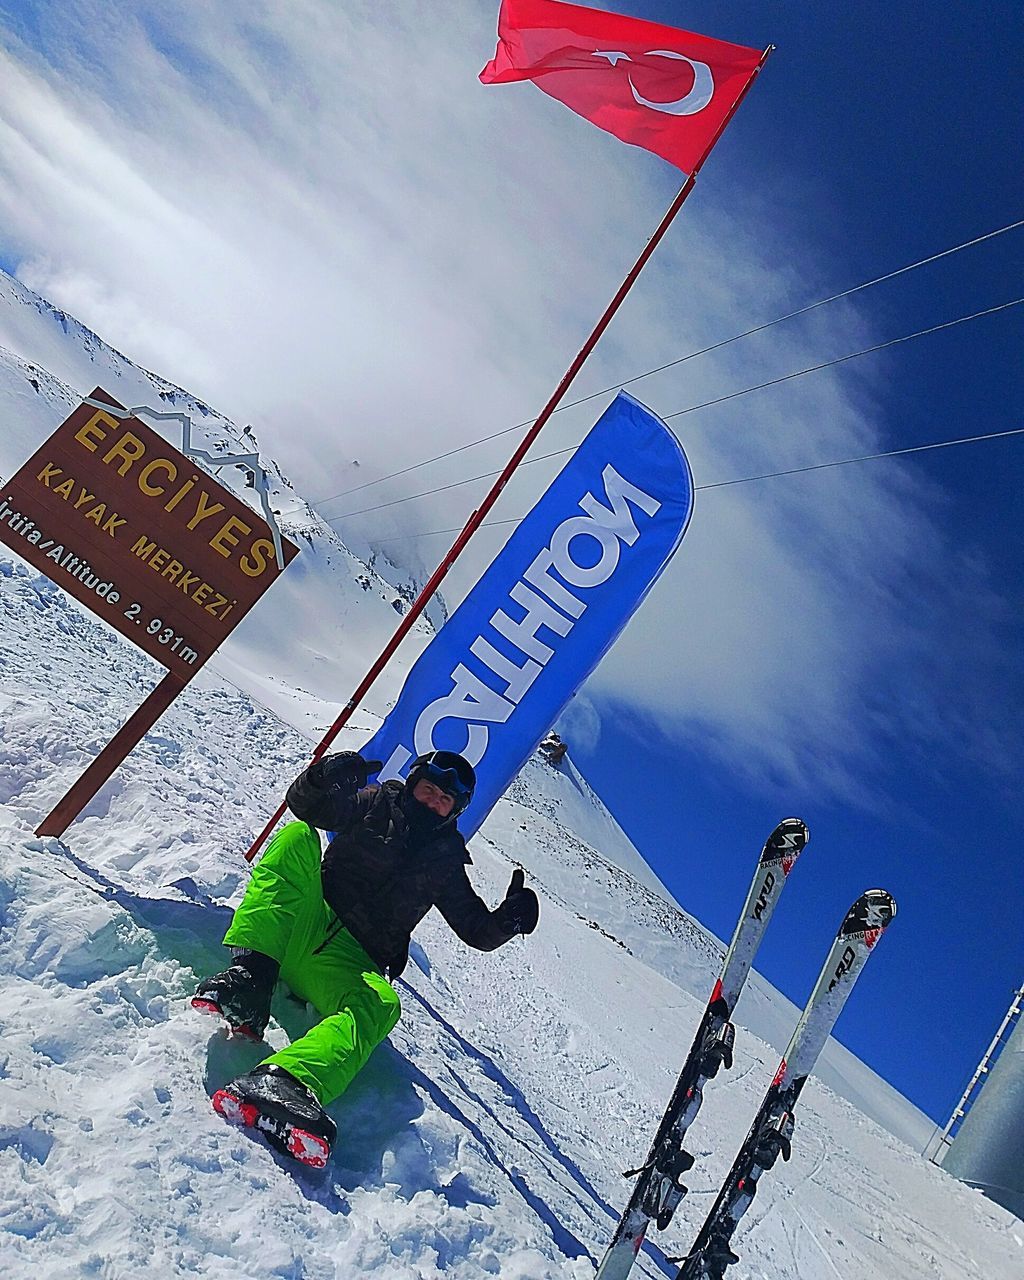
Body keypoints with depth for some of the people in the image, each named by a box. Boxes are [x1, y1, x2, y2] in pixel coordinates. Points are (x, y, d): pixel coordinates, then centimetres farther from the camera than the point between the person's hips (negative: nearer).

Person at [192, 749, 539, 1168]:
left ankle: (282, 1081, -63)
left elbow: (478, 930, 14)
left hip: (351, 964, 0)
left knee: (378, 1005, -35)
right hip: (305, 925, 0)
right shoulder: (376, 806, 11)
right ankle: (249, 974, -41)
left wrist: (509, 919, -9)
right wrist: (326, 777, -21)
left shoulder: (445, 861, 15)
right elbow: (304, 804, 1)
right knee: (297, 839, -25)